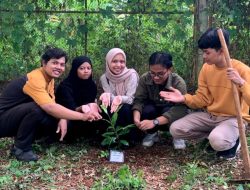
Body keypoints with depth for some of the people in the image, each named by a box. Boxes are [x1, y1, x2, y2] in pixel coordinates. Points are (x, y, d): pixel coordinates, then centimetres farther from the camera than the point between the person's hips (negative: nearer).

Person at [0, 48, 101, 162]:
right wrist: (82, 116, -38)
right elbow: (50, 107, -38)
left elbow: (52, 104, 5)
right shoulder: (35, 79, -27)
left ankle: (22, 137, 7)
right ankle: (21, 148, -14)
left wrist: (62, 119, -17)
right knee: (37, 108, -34)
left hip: (20, 115, 9)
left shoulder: (49, 77, 3)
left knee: (56, 118, -6)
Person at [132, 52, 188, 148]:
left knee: (168, 110, -34)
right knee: (147, 110, -30)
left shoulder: (178, 82, -30)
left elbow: (180, 108, -40)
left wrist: (154, 122, -50)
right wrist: (136, 118, -44)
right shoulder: (144, 79, -21)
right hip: (154, 110, 2)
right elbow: (139, 100, -21)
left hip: (171, 113, -2)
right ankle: (152, 133, 1)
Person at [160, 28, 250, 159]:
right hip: (210, 115, 6)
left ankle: (232, 140, 1)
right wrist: (184, 98, -16)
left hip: (234, 118, -5)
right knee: (176, 130, -11)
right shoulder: (206, 68, -2)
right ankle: (215, 134, 6)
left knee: (217, 141, -36)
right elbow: (203, 99, 1)